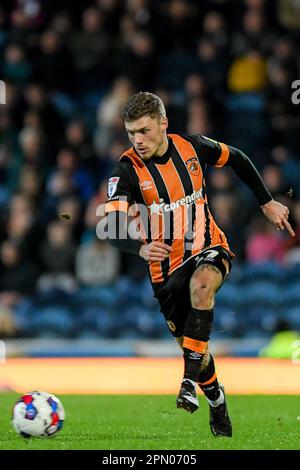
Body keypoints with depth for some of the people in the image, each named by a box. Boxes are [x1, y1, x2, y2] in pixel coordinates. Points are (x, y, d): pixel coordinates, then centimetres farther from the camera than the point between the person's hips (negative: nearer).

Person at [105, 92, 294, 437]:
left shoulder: (192, 147, -7)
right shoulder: (128, 169, -14)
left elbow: (237, 160, 14)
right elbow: (113, 227, -25)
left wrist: (267, 203, 14)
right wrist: (141, 248, -45)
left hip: (208, 248, -1)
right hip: (167, 266, 1)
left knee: (201, 285, -36)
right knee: (190, 344, 7)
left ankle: (191, 380, -33)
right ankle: (217, 400, 36)